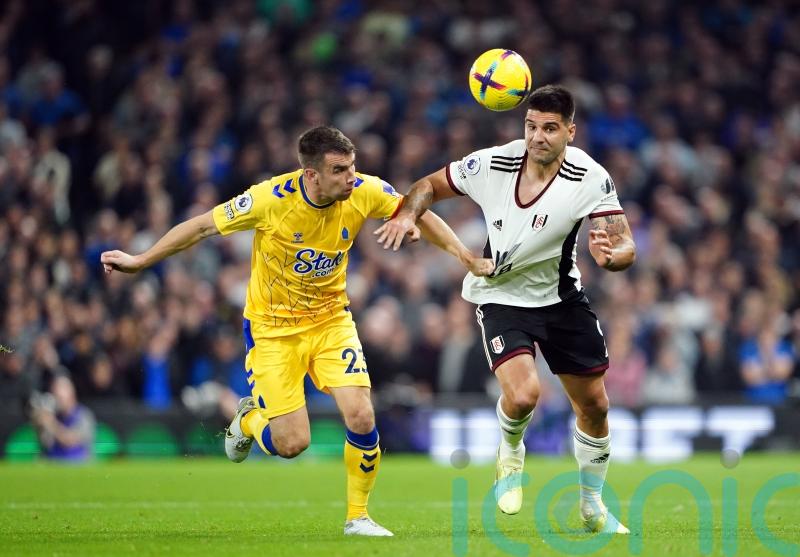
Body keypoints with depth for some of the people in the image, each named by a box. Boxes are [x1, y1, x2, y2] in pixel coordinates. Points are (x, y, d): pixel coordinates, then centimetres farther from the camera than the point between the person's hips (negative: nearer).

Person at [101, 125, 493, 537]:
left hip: (331, 320, 3)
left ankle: (358, 516, 7)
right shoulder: (271, 199, -25)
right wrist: (138, 262, -11)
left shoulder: (365, 193, -16)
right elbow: (202, 227, -14)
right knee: (292, 443, -9)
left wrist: (467, 258, -1)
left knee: (361, 418, -15)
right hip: (273, 328, -3)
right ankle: (249, 419, 28)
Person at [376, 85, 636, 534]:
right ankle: (511, 453, 11)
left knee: (595, 405, 7)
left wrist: (611, 255, -50)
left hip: (562, 295, 2)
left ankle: (592, 505, 32)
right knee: (522, 394, -26)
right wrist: (407, 214, -23)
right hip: (501, 296, -2)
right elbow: (430, 185, -3)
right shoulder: (493, 164, -19)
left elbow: (626, 246, -26)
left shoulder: (591, 179, -20)